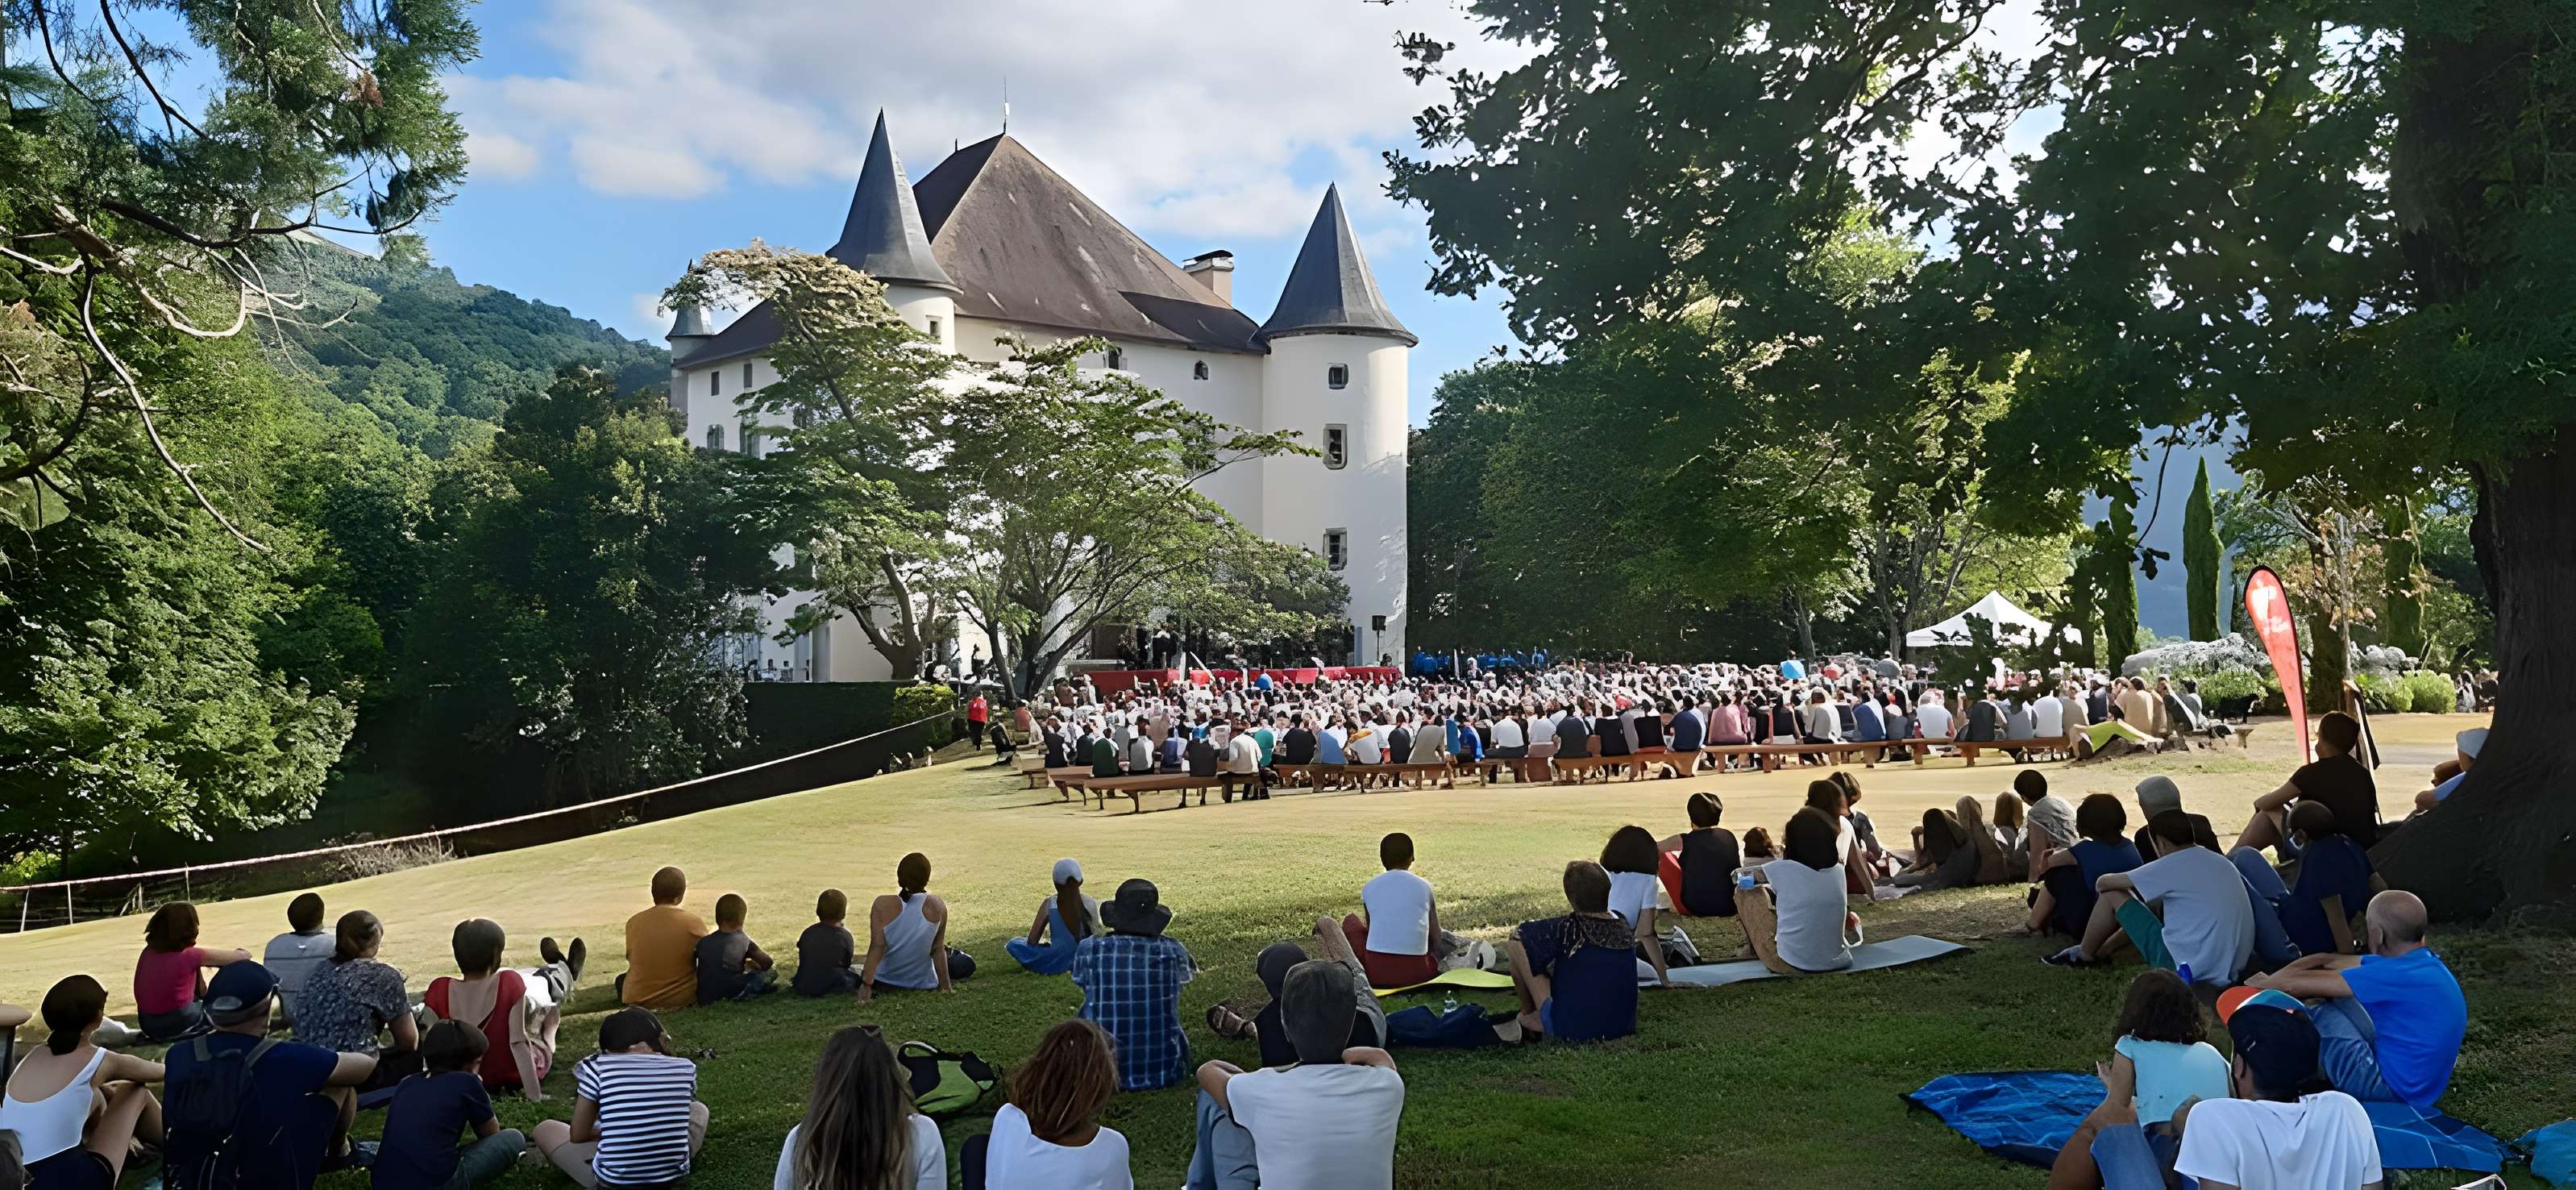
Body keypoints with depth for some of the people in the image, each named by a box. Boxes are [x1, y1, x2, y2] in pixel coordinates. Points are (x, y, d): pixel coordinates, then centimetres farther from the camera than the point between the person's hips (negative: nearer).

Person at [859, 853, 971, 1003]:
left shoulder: (882, 905, -17)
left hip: (885, 980, 1)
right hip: (923, 983, -1)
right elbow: (937, 949, -9)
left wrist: (866, 984, -19)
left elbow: (877, 947, -21)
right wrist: (946, 986, -2)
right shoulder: (937, 907, -15)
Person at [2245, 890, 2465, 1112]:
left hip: (2395, 1091, -9)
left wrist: (2262, 984, 2)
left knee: (2317, 1008, -6)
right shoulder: (2422, 961, 4)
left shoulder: (2396, 974, -25)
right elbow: (2327, 961, 7)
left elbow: (2295, 983, -19)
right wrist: (2269, 980, 3)